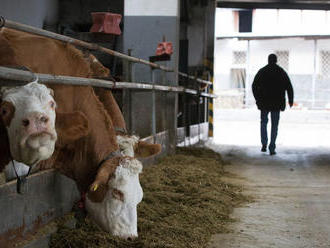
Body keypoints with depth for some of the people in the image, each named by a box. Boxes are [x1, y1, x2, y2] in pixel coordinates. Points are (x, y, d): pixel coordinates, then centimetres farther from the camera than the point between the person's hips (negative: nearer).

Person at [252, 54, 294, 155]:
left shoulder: (262, 71, 1)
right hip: (277, 103, 0)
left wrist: (257, 98, 7)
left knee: (263, 122, 18)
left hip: (264, 102, 0)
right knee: (274, 125, 6)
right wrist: (291, 100, 9)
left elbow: (254, 86, -2)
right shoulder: (281, 72, 1)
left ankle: (264, 144, 6)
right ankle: (272, 149, 1)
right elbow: (289, 87, 0)